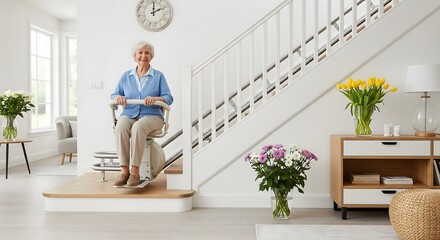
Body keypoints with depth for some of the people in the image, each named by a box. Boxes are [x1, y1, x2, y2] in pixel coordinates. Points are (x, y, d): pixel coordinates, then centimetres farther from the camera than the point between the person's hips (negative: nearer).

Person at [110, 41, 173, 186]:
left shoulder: (158, 76, 11)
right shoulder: (126, 76, 19)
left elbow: (169, 98, 1)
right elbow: (113, 95, 16)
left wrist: (156, 98, -20)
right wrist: (118, 97, -9)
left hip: (151, 116, -2)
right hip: (129, 115, 2)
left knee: (138, 127, -37)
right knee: (120, 128, -34)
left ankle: (135, 172, -35)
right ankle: (124, 171, -32)